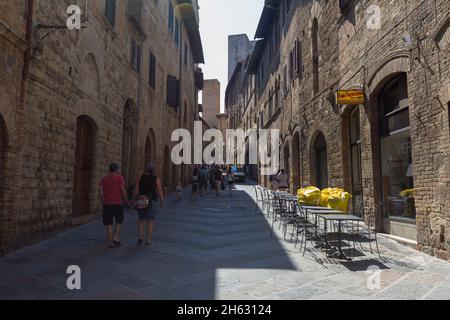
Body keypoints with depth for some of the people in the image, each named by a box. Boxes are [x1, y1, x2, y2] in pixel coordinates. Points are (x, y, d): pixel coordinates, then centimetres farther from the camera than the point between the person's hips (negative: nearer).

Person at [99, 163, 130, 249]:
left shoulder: (104, 179, 6)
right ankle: (116, 238, 3)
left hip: (107, 203, 3)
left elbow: (100, 190, 0)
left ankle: (110, 242, 10)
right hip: (118, 203, -2)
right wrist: (127, 201, 0)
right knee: (119, 222, 16)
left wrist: (102, 201, 12)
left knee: (109, 224, 8)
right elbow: (123, 190, -10)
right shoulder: (120, 178, -5)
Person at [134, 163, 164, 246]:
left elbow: (136, 189, -3)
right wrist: (162, 202, 7)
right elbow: (160, 192, -5)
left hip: (141, 201, 2)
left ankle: (140, 237, 5)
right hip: (151, 202, -2)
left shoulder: (141, 177, 2)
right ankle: (148, 240, 11)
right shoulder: (157, 179, -5)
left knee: (141, 220, 17)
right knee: (150, 221, 10)